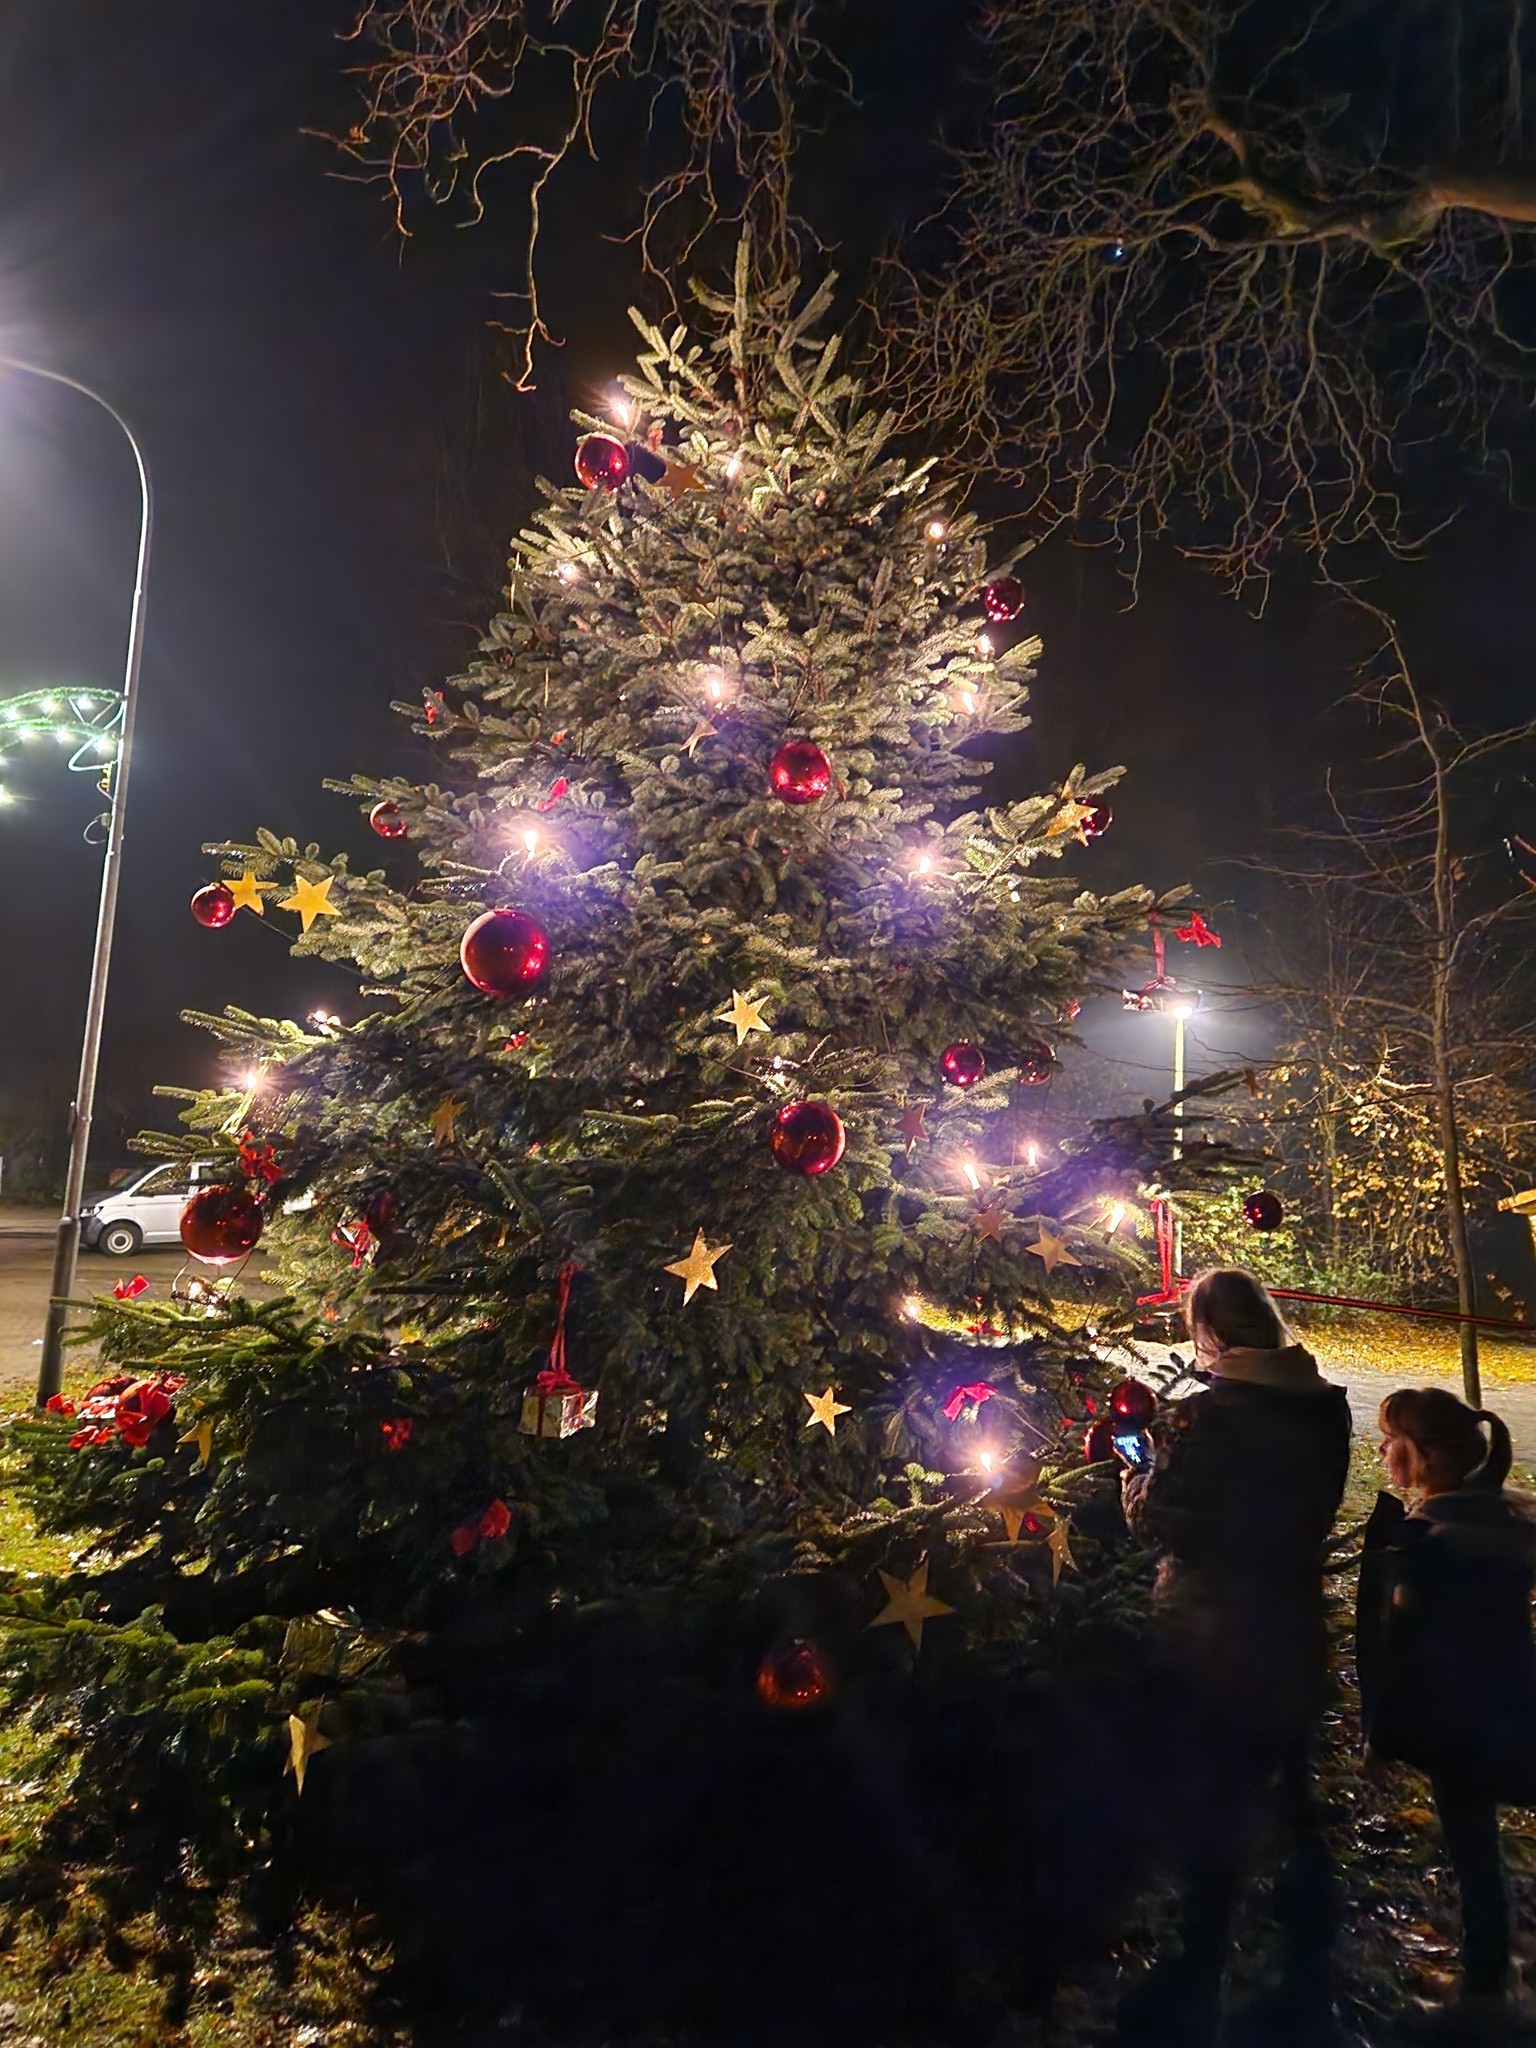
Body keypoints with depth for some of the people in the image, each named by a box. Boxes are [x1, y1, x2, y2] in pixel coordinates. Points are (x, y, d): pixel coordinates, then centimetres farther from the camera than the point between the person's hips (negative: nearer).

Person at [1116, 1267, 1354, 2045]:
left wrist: (1137, 1476, 1)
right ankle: (1309, 1974, 38)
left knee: (1217, 1806, 10)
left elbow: (1157, 1520, -17)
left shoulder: (1205, 1417, -25)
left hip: (1215, 1648, -5)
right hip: (1296, 1637, 6)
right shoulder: (1326, 1410, -4)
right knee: (1294, 1800, 21)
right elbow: (1315, 1511, 10)